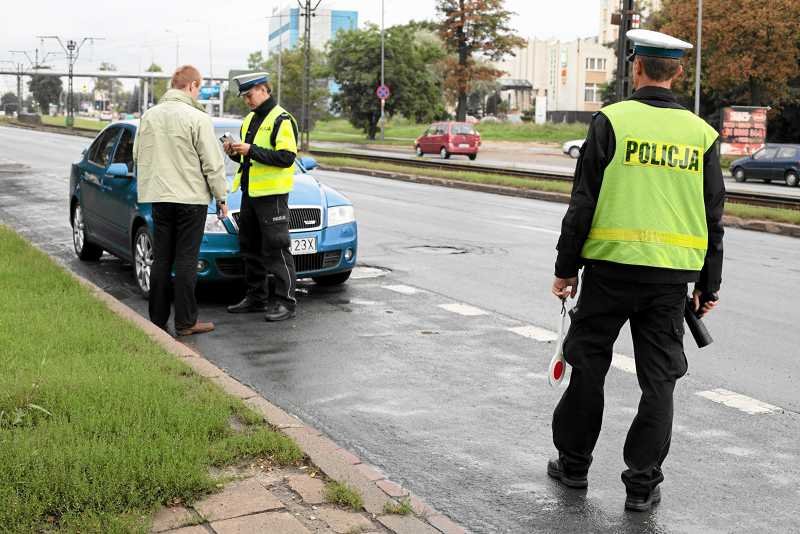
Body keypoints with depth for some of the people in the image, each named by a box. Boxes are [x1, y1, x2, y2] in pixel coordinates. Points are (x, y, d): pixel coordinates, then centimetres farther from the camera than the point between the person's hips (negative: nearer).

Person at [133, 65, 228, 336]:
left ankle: (158, 320, 14)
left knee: (161, 259, 11)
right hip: (191, 196, -5)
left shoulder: (149, 116, 7)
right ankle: (185, 322, 2)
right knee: (186, 260, -1)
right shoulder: (197, 119, -11)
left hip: (158, 197, 5)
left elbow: (138, 156, 15)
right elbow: (212, 164, -10)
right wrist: (221, 196, 0)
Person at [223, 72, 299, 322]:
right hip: (249, 192, 9)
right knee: (250, 247, 13)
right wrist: (236, 153, 3)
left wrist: (251, 150, -22)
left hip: (272, 194, -9)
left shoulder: (282, 120, -10)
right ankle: (256, 297, 23)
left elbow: (286, 157, -20)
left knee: (276, 249, -6)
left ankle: (285, 301, -1)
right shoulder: (250, 120, 17)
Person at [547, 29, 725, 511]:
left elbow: (584, 201, -7)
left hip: (611, 267, -2)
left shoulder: (612, 121, -5)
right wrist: (709, 286, 16)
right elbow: (714, 218, 8)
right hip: (673, 276, 3)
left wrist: (566, 266, 1)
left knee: (589, 367, 12)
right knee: (659, 380, 9)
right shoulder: (702, 133, 5)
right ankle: (643, 485, 13)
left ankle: (574, 463, 24)